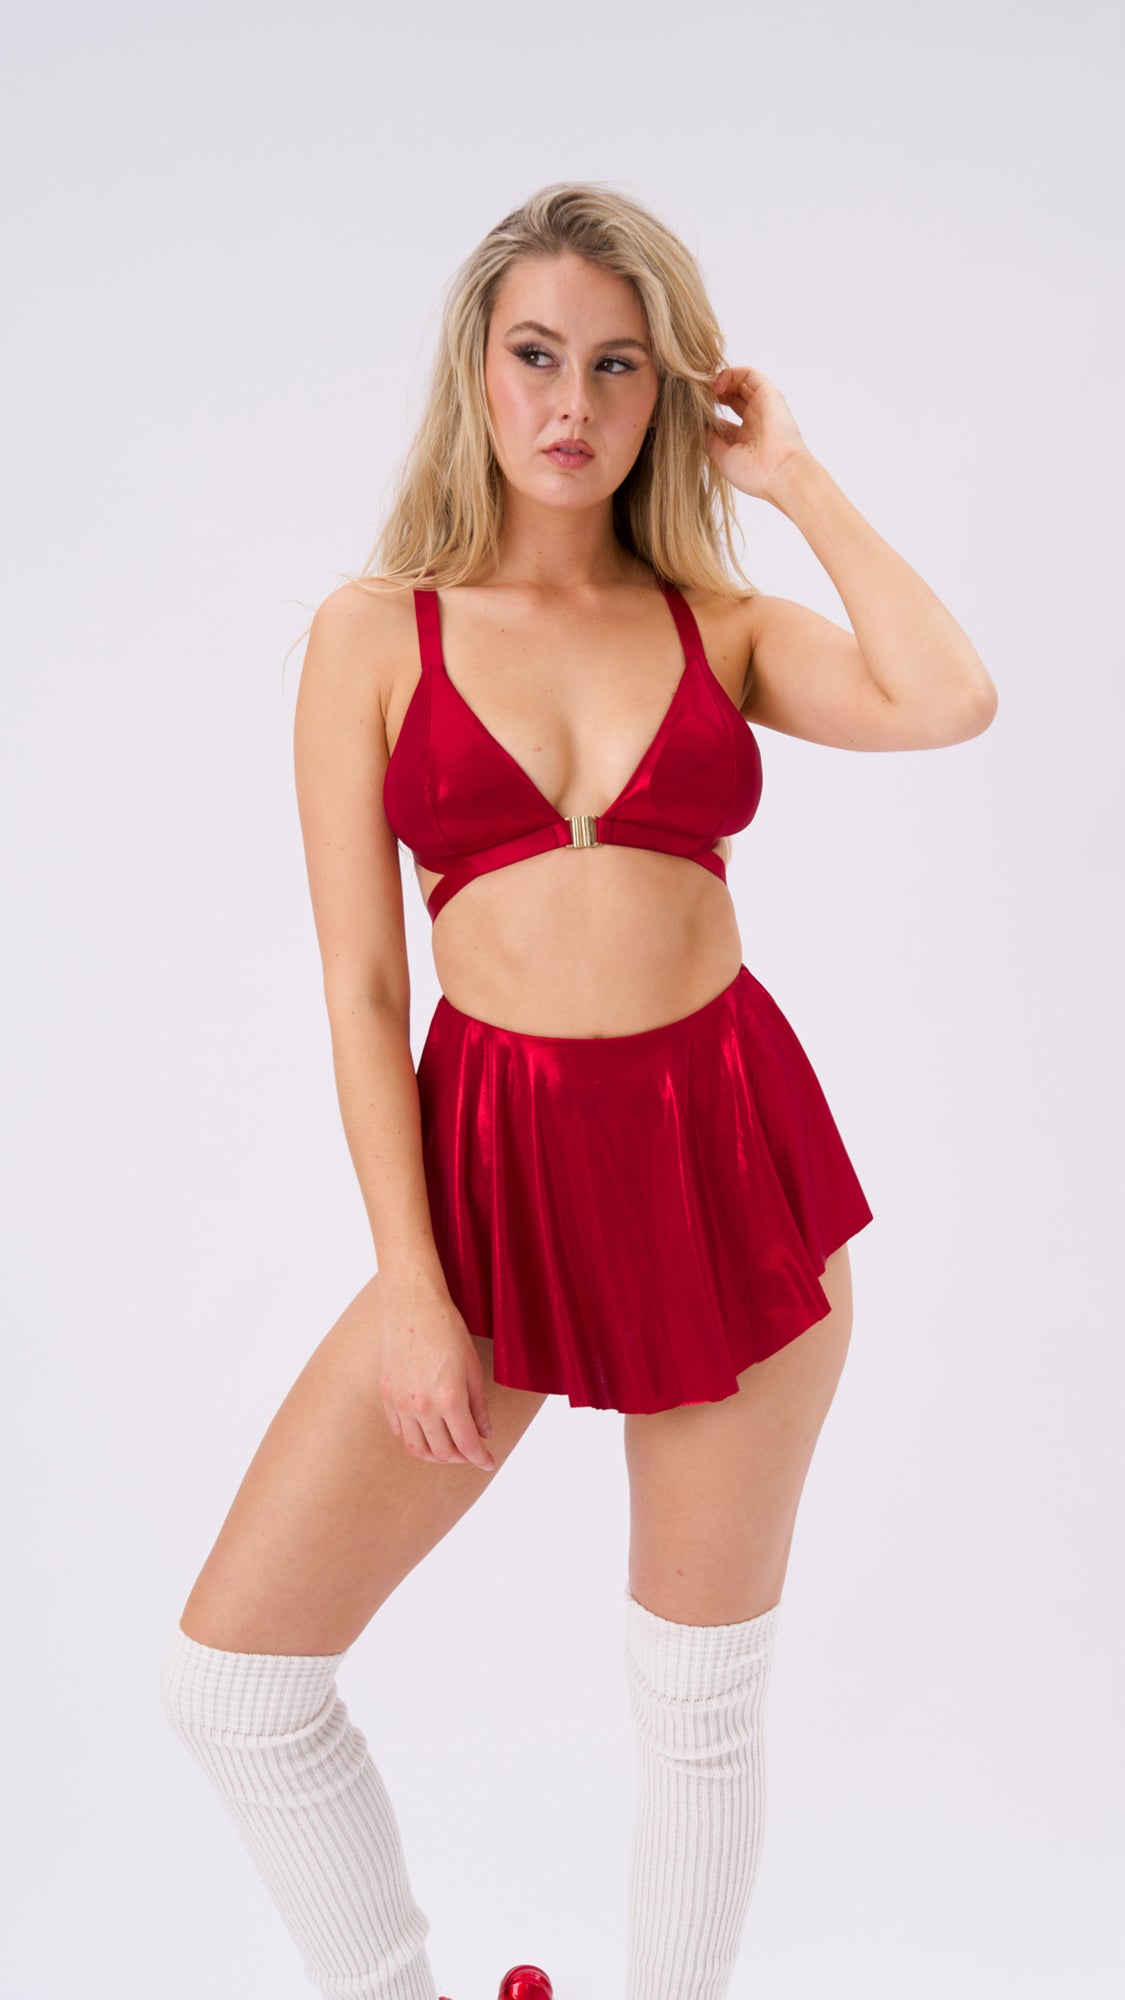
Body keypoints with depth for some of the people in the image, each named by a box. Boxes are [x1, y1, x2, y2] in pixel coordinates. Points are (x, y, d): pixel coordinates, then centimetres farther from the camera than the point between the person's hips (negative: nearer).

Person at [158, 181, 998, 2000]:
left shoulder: (718, 623, 7)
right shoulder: (376, 630, 3)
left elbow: (947, 703, -14)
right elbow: (360, 986, -1)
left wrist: (796, 478, -1)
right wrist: (409, 1284, -8)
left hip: (729, 1154, 1)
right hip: (500, 1168, 0)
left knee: (702, 1699, 12)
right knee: (229, 1675, -1)